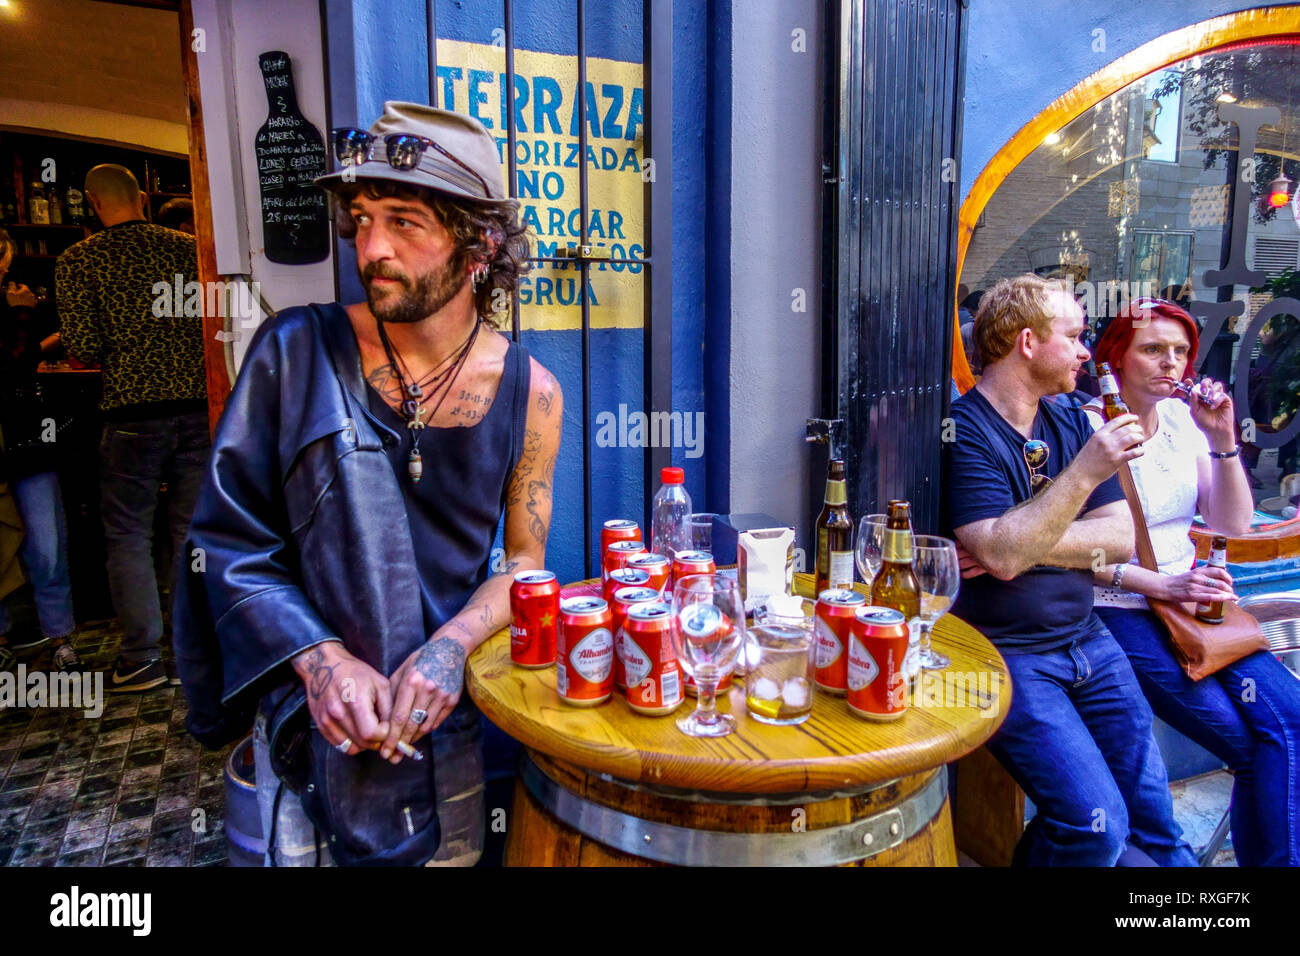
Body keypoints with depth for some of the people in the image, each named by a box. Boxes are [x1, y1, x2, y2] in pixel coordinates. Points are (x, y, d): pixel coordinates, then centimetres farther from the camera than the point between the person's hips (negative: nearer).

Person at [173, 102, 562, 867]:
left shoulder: (529, 393, -7)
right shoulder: (295, 352, -9)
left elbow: (525, 562, 1)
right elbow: (227, 536, -6)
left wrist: (451, 645, -17)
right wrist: (320, 660, -18)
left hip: (445, 720, 2)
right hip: (308, 714, -1)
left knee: (452, 854, 18)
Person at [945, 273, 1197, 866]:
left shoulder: (1071, 424, 10)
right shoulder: (964, 431, -13)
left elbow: (1122, 537, 3)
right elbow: (1003, 554, -23)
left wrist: (1027, 544, -12)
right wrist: (1085, 472, -24)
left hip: (1087, 640, 7)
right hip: (1007, 655, -7)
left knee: (1156, 827, 8)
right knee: (1098, 827, -14)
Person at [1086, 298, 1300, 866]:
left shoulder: (1183, 420, 9)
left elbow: (1233, 526, 5)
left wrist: (1223, 439, -5)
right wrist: (1157, 584, -19)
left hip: (1189, 595, 6)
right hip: (1117, 608, -6)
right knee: (1249, 746, -14)